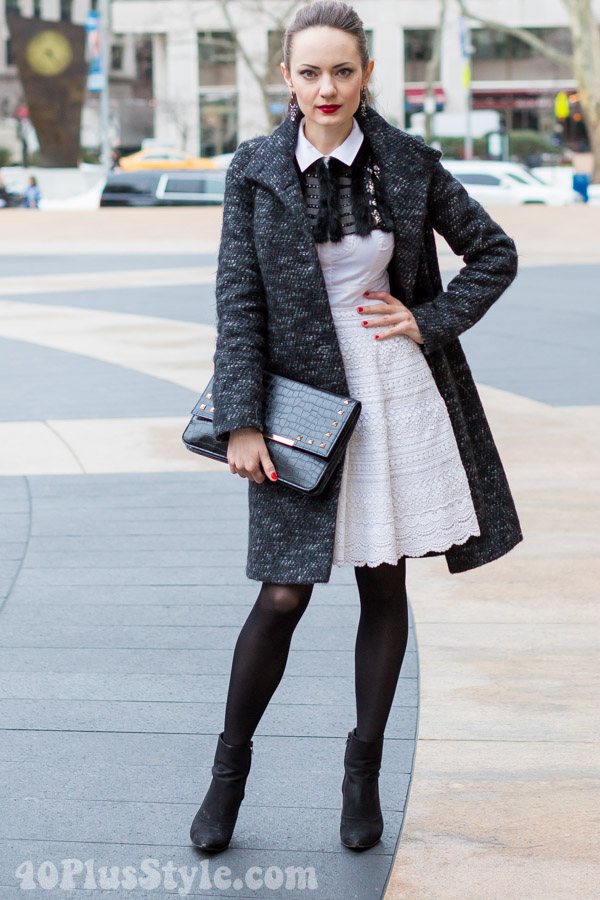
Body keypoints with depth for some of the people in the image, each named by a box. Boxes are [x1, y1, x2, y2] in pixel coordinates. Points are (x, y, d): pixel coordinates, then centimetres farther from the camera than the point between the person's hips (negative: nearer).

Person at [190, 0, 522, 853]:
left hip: (399, 395, 2)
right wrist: (240, 422, -10)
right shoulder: (256, 171, -4)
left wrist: (431, 320, -4)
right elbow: (239, 303, -4)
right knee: (284, 595, -2)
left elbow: (495, 252, 10)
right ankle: (231, 766, 18)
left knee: (385, 583, 8)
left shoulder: (408, 162, -1)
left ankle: (364, 770, 24)